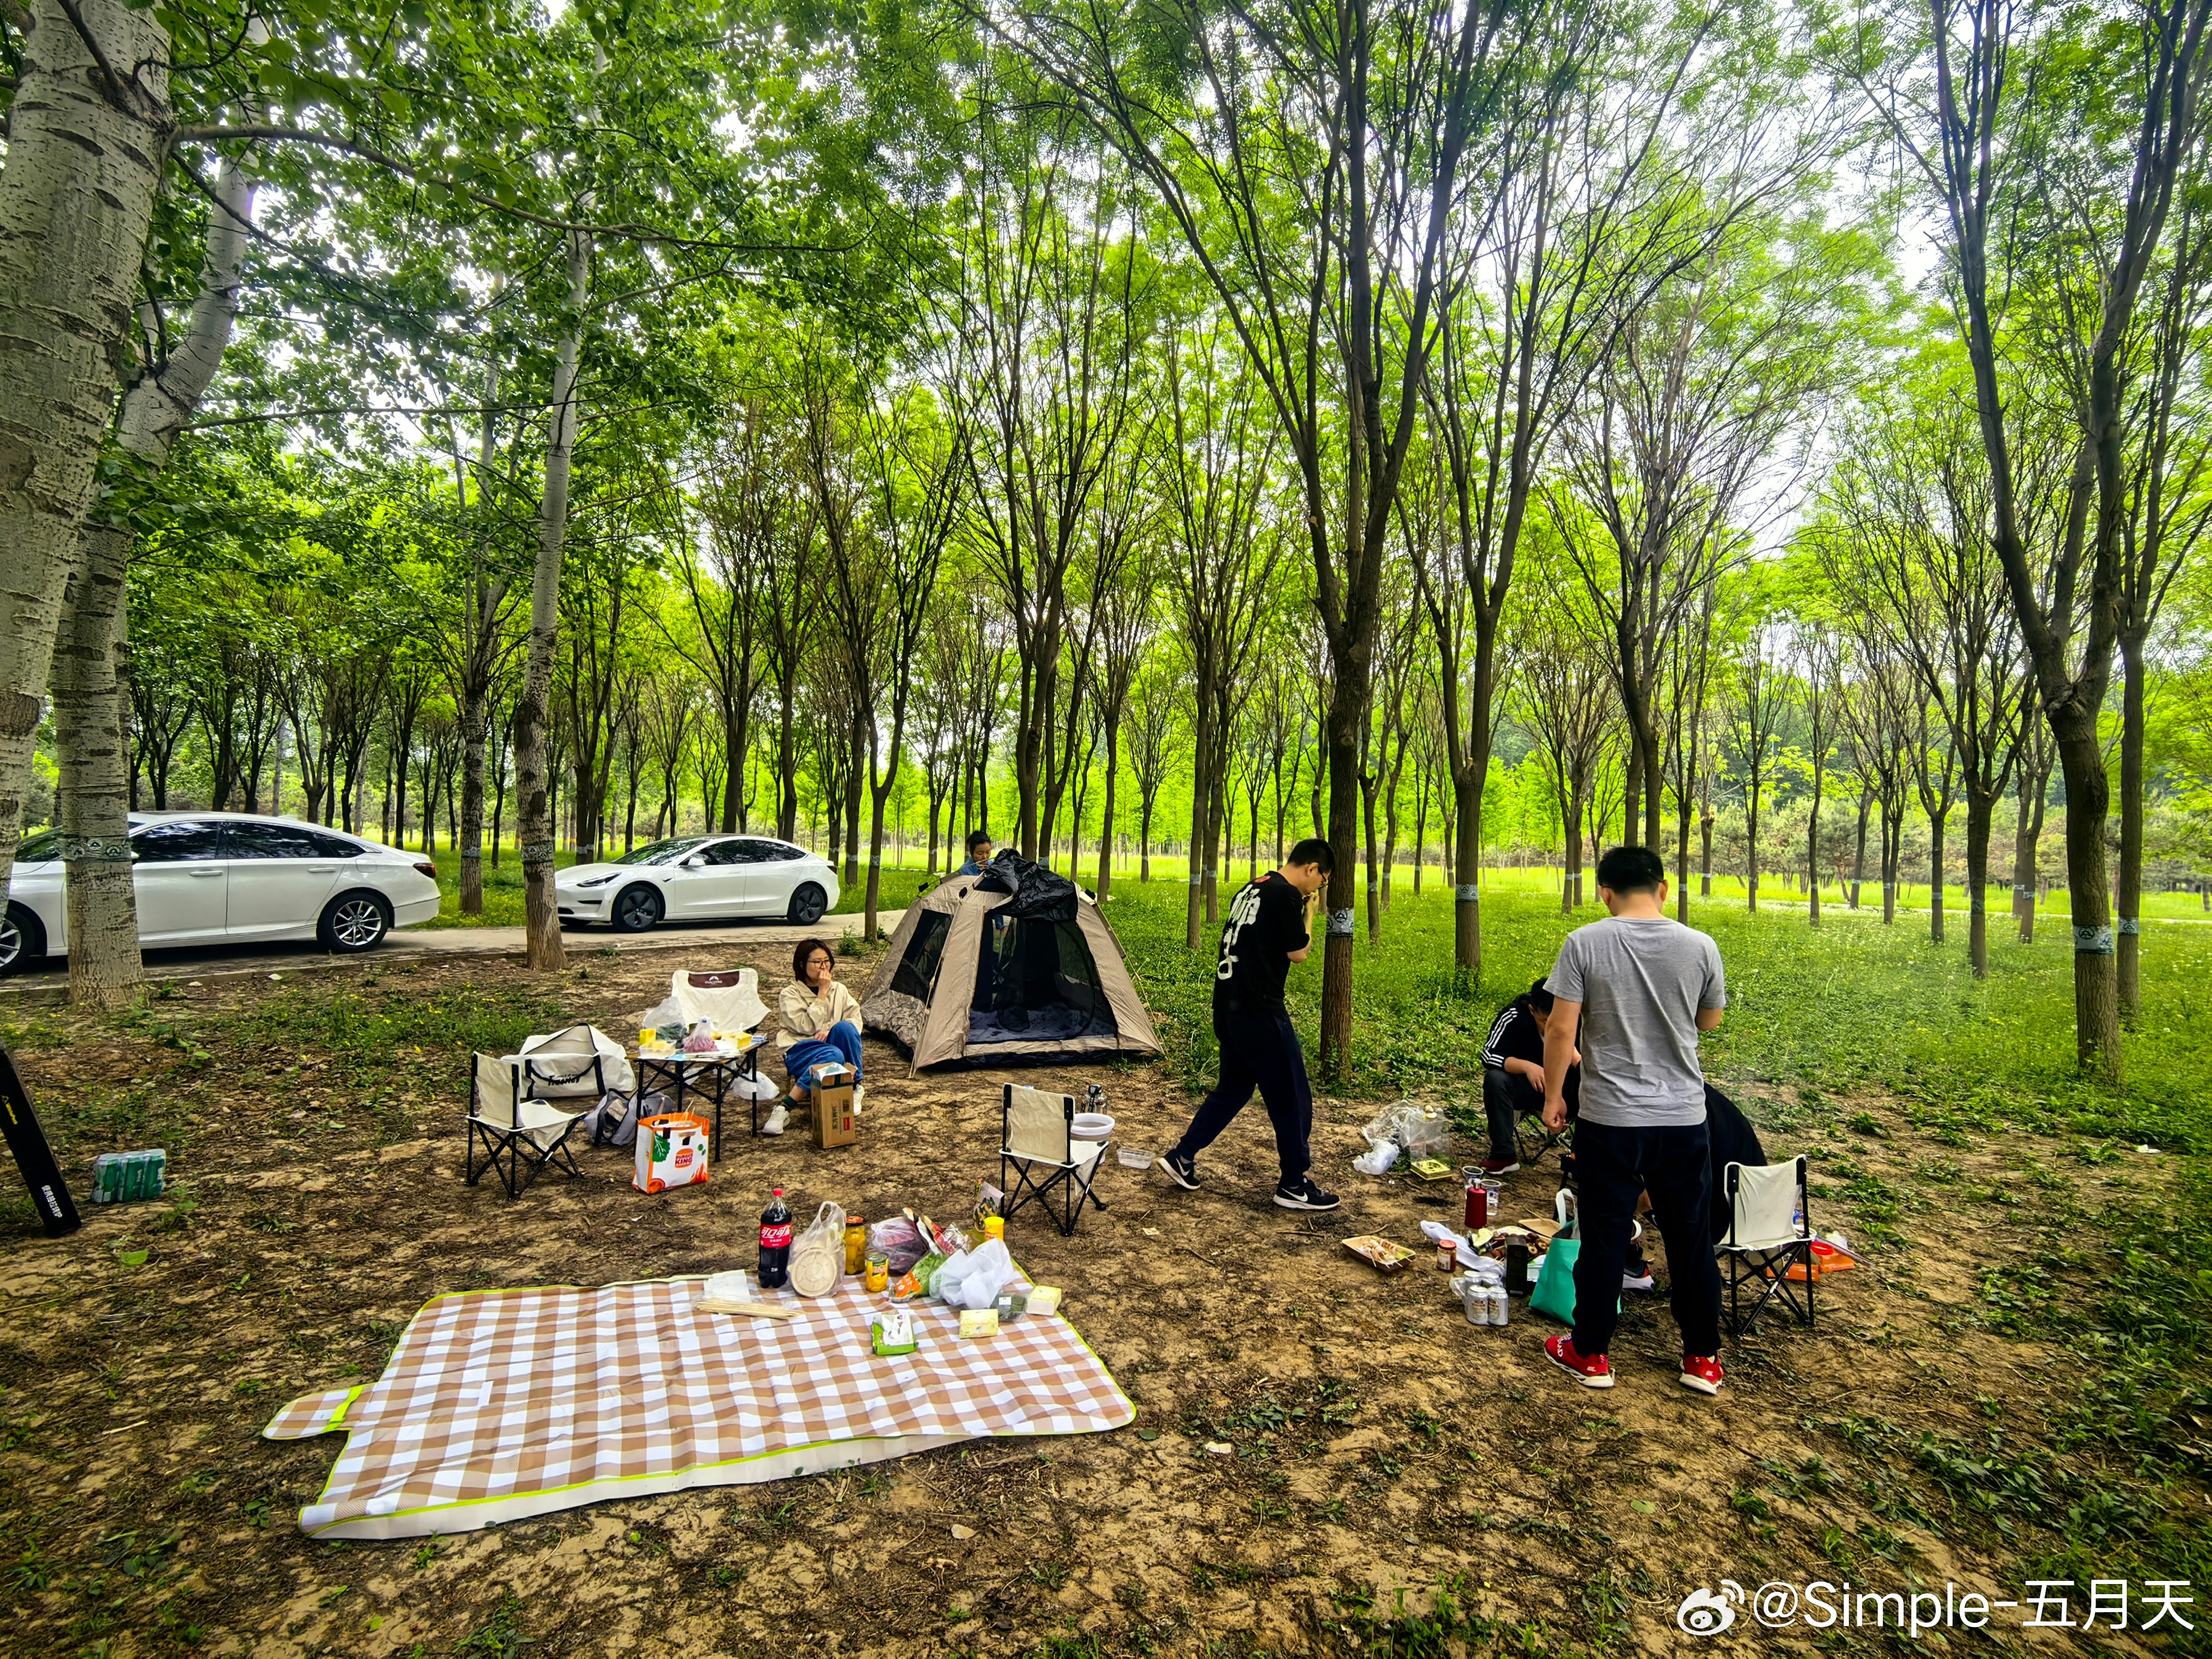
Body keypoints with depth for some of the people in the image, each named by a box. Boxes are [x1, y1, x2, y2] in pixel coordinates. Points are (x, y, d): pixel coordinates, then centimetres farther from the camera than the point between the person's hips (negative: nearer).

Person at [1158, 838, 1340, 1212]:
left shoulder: (1251, 890, 15)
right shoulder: (1287, 895, -13)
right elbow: (1298, 953, -9)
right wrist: (1309, 912, 5)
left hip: (1227, 1006, 9)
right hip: (1260, 1011, -9)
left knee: (1234, 1087, 21)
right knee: (1291, 1097, 4)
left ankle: (1181, 1157, 21)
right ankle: (1294, 1185, 14)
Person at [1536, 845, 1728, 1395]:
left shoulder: (1585, 944, -12)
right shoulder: (1700, 947, -5)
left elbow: (1561, 1030, -12)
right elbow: (1709, 1021, 11)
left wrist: (1552, 1096, 0)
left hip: (1609, 1121, -2)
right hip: (1684, 1119, 3)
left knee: (1603, 1241, 9)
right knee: (1692, 1241, 16)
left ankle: (1590, 1355, 22)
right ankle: (1703, 1360, 28)